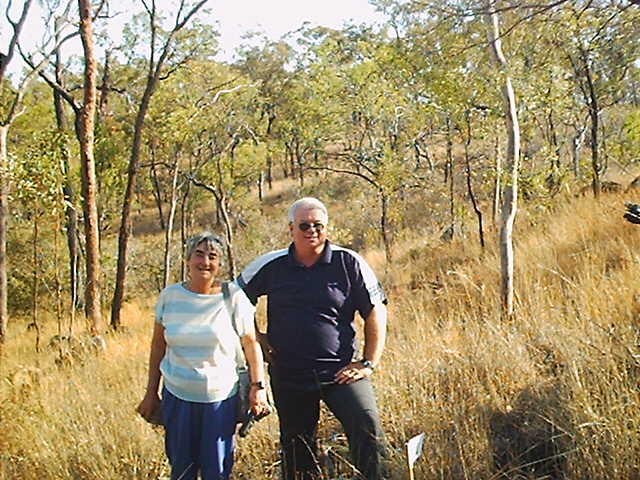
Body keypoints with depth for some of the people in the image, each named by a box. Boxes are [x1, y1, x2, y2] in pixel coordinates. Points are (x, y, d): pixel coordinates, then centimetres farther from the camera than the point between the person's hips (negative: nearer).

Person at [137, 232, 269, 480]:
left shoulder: (233, 296, -5)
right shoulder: (169, 296, 2)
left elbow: (251, 343, 0)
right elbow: (158, 345, 10)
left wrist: (258, 386, -6)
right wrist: (151, 393, 11)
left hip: (221, 396, -2)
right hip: (177, 395, 2)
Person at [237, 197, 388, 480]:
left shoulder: (349, 263, -3)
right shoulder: (270, 266, 2)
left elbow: (375, 311, 0)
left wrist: (369, 363, -5)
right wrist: (259, 340, 7)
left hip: (340, 371, -2)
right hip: (288, 376, 2)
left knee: (368, 429, -21)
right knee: (297, 452, 12)